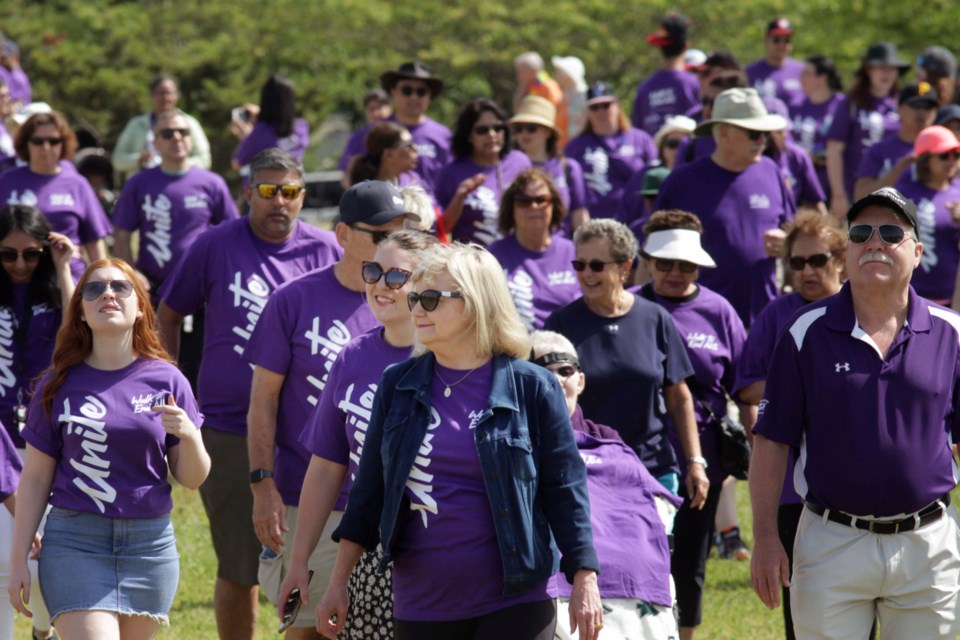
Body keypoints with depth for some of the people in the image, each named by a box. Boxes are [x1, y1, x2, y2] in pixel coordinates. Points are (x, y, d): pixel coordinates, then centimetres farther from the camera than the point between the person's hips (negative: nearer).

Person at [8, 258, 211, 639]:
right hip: (75, 545, -2)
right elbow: (35, 480, 7)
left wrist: (189, 435, -16)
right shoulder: (59, 386, 2)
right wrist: (19, 561, 4)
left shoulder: (165, 381, 3)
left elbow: (192, 479, 5)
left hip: (150, 546, 2)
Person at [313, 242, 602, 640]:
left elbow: (565, 489, -1)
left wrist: (585, 584, -7)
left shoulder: (532, 388, -3)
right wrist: (338, 584, 10)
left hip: (515, 604, -4)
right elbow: (369, 489, 12)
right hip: (422, 605, 4)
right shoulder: (398, 385, 7)